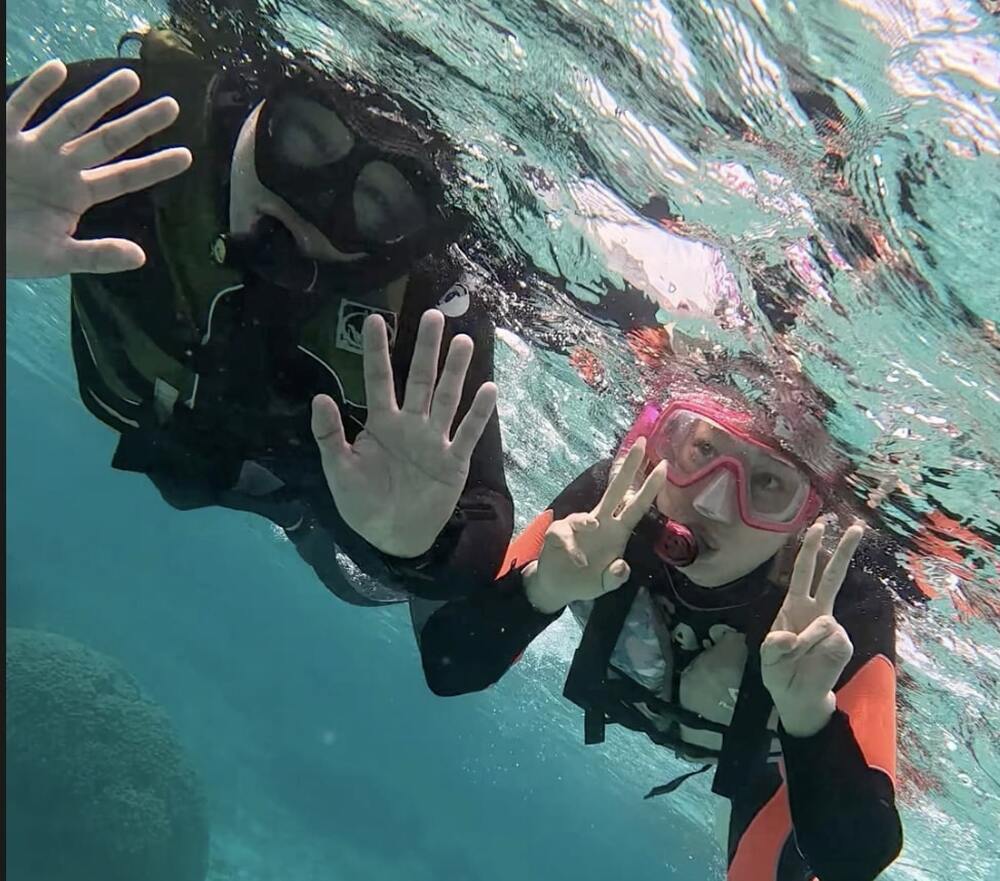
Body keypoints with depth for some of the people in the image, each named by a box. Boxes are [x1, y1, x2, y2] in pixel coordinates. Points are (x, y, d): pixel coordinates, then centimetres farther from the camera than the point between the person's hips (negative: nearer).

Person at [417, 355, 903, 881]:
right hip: (642, 698, 2)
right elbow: (445, 671, -37)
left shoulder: (845, 605, -39)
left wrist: (810, 714, -60)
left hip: (770, 758, -1)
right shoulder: (610, 502, -36)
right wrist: (540, 588, -56)